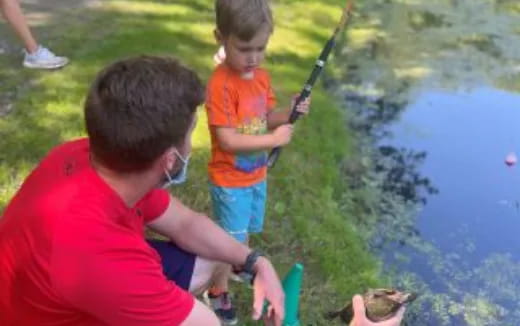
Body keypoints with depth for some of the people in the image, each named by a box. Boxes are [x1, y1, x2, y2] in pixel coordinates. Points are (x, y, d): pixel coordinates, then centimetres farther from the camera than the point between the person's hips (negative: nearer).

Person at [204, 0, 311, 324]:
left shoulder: (261, 76, -3)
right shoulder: (221, 84, -27)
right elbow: (227, 140, -29)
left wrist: (290, 113, -14)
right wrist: (274, 139, -24)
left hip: (257, 174, 7)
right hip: (230, 180, -7)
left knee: (246, 231, 26)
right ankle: (218, 292, 28)